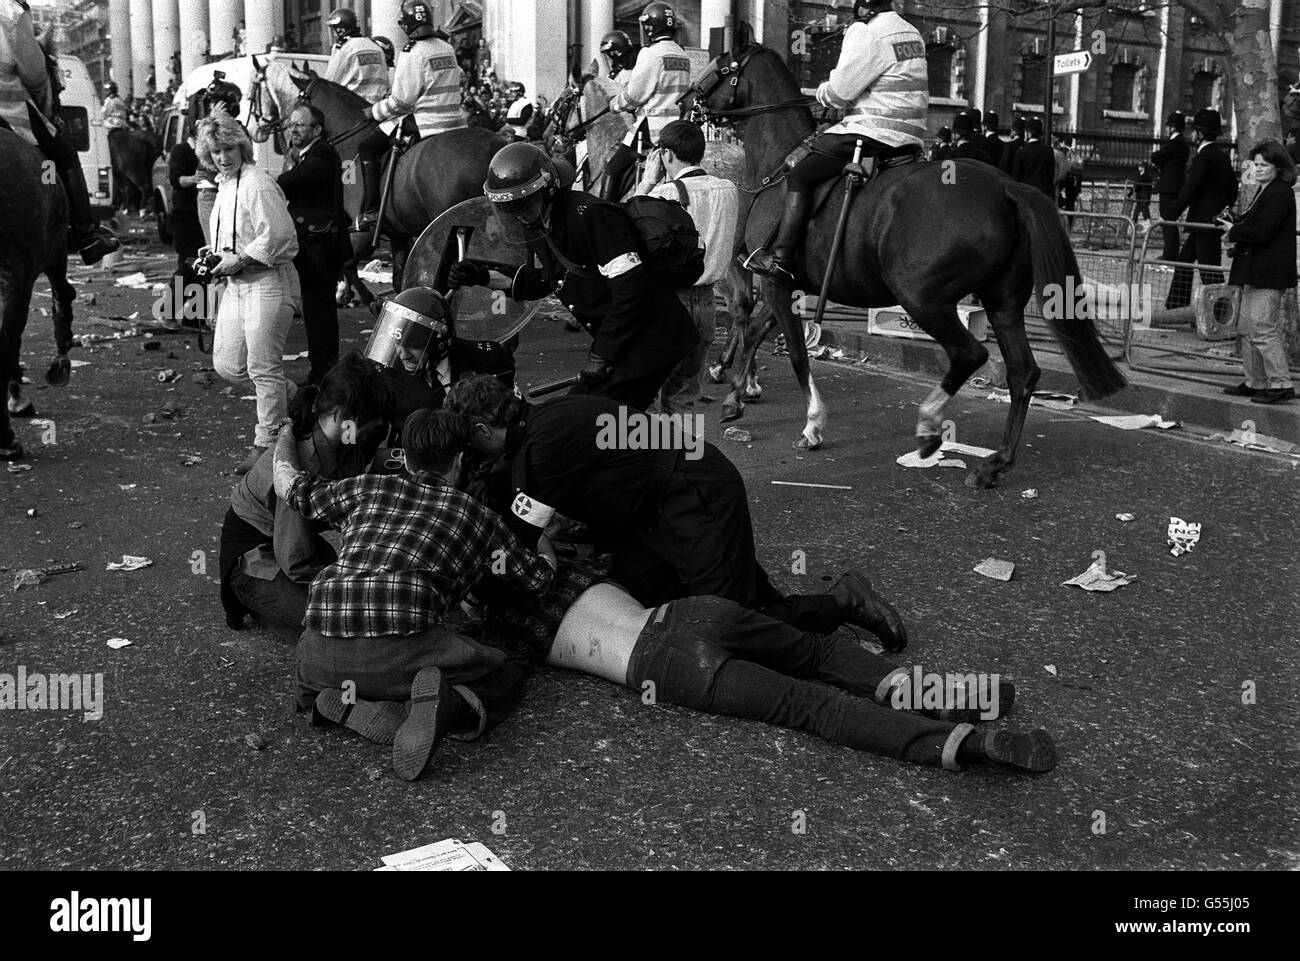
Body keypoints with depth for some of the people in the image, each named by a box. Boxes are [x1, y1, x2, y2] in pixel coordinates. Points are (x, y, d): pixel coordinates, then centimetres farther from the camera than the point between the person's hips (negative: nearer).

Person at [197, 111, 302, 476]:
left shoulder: (258, 184, -15)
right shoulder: (224, 184, 14)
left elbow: (279, 236, -22)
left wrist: (239, 259, -17)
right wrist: (216, 252, 9)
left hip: (267, 283, -9)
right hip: (236, 284, 9)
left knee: (263, 369, -2)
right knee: (226, 365, 9)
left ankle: (266, 443, 10)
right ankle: (288, 397, 29)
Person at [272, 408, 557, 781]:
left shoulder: (368, 488, 25)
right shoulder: (478, 516, 20)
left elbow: (287, 484, 38)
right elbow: (541, 576, 31)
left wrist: (287, 435, 59)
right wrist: (543, 536, 55)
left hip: (322, 650, 3)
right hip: (405, 645, -3)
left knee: (311, 683, 38)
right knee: (508, 675, 19)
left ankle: (339, 704, 3)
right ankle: (447, 704, -12)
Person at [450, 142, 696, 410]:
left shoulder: (590, 216, -22)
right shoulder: (538, 222, 7)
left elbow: (632, 290, -26)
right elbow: (542, 281, 21)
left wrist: (598, 359, -21)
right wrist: (484, 277, 8)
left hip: (648, 341, -9)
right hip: (616, 340, 9)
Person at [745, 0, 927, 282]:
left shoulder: (866, 34, -12)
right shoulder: (911, 33, 18)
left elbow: (839, 92, -15)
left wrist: (823, 93, 10)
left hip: (873, 134, -10)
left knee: (799, 177, -6)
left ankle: (781, 258, -14)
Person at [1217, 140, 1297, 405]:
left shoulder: (1281, 193, -14)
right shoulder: (1264, 191, 18)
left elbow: (1262, 232, -21)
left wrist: (1234, 232, -8)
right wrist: (1234, 223, 3)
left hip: (1269, 273, -11)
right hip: (1256, 272, 11)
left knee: (1262, 328, -11)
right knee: (1246, 327, 15)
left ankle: (1281, 384, -7)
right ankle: (1255, 382, 23)